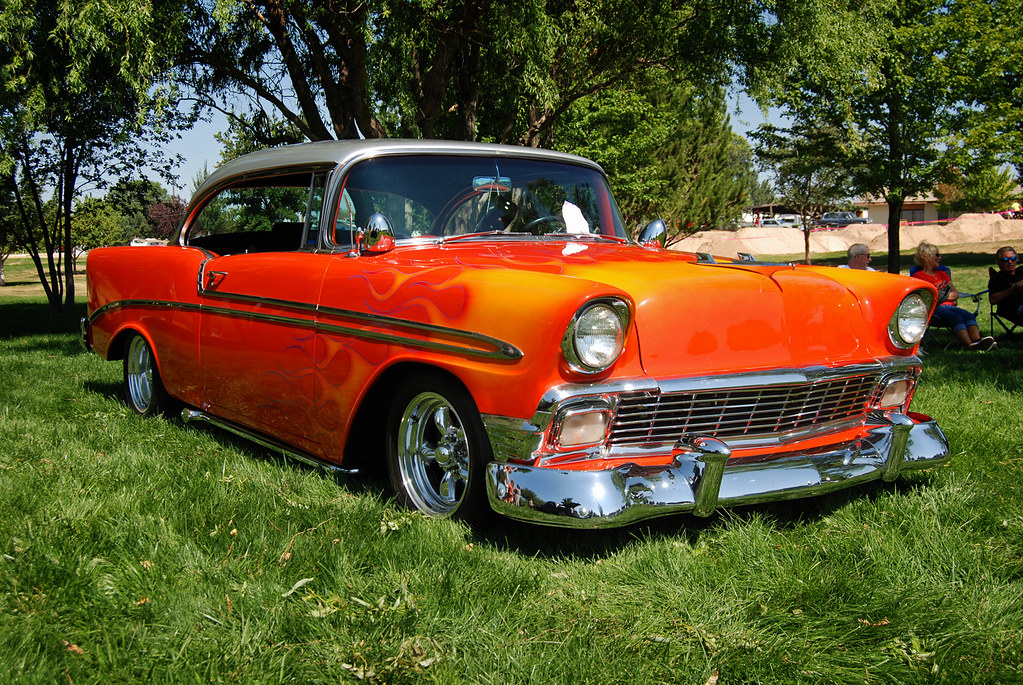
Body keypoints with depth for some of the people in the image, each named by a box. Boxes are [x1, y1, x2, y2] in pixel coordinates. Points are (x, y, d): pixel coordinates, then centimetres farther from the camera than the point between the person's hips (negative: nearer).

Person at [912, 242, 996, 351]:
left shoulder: (942, 274, 31)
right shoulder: (918, 276, 9)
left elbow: (956, 293, 23)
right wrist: (947, 296, 0)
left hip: (949, 305, 6)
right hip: (934, 308, -6)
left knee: (969, 316, -25)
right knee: (956, 317, -34)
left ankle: (977, 340, -49)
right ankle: (969, 344, -53)